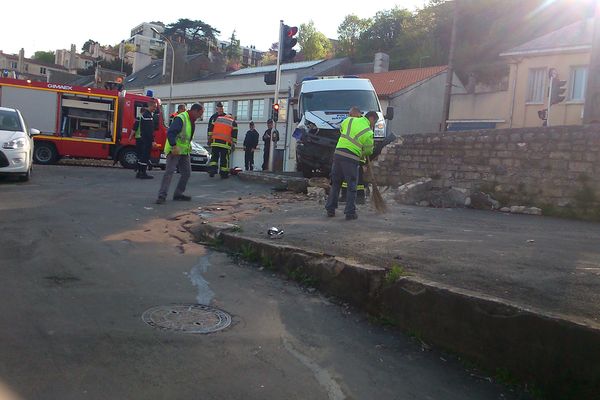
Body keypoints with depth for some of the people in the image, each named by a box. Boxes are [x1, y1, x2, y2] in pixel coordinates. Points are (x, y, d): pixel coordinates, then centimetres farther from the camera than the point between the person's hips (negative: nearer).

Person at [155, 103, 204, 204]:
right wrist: (174, 146, -33)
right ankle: (162, 195, -15)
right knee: (169, 171, -15)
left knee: (187, 173, 11)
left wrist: (189, 146, 14)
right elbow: (170, 133, -26)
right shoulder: (180, 118, -17)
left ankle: (178, 194, 20)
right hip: (174, 150, -9)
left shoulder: (192, 121, 12)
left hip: (184, 151, 10)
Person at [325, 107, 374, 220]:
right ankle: (350, 213, 6)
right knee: (352, 187, 7)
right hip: (352, 159, -3)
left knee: (335, 183, 14)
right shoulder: (368, 132, 1)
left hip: (338, 154, 3)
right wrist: (362, 154, 28)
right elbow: (369, 151, 8)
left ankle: (330, 210, 17)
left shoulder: (348, 121, 5)